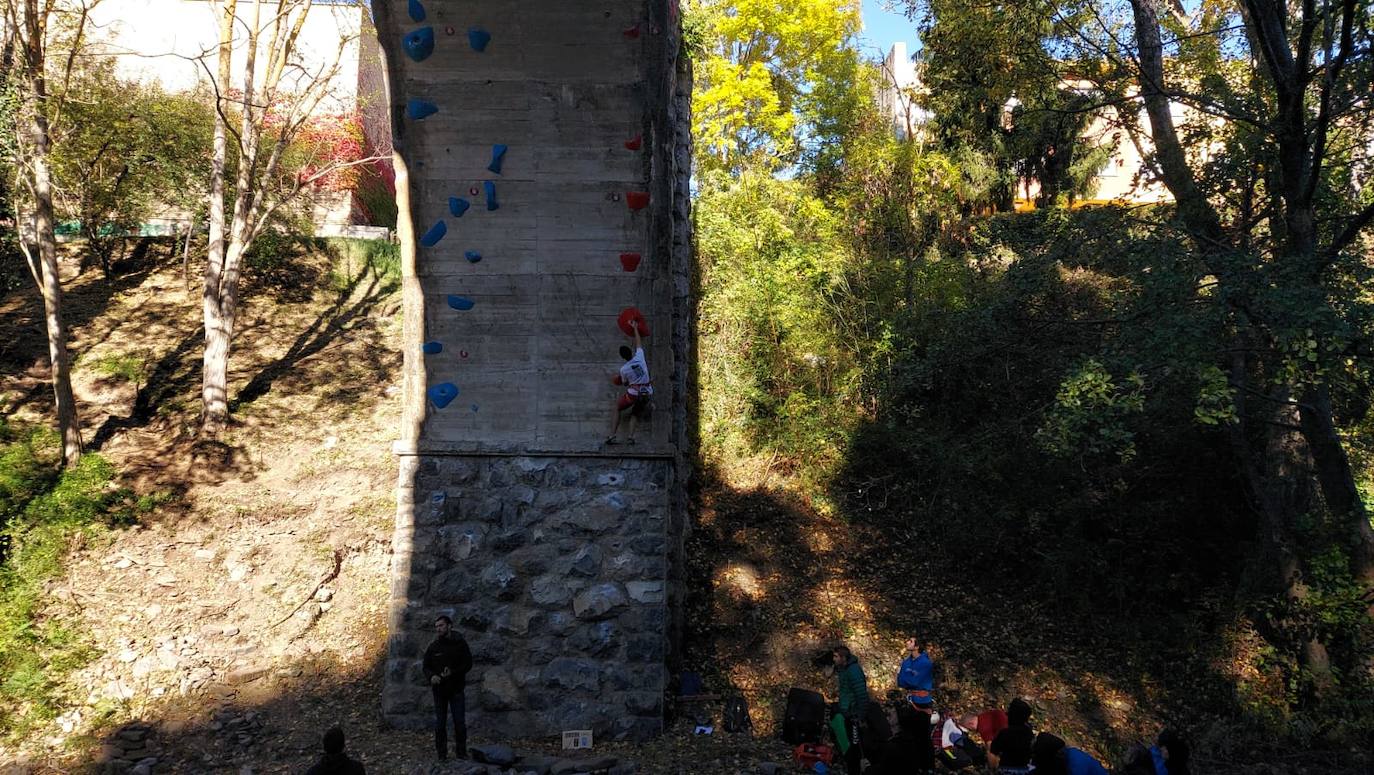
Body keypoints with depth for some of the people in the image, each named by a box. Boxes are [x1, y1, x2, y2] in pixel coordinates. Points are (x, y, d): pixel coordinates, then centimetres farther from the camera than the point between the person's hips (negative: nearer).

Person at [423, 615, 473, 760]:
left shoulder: (460, 643, -2)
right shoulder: (433, 647, 3)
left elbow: (468, 664, -1)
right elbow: (426, 667, 7)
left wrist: (453, 672, -18)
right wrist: (431, 676, -15)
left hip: (456, 689, -2)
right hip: (439, 690, 2)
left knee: (460, 723, -2)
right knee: (440, 724, 5)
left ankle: (462, 753, 8)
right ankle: (441, 754, 14)